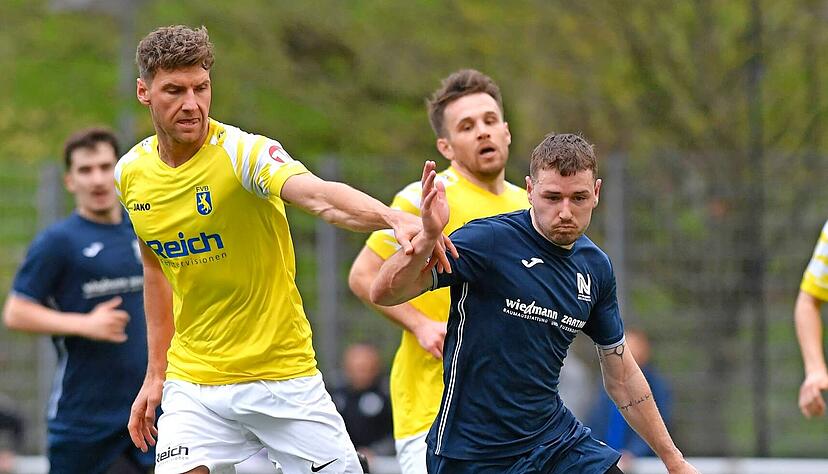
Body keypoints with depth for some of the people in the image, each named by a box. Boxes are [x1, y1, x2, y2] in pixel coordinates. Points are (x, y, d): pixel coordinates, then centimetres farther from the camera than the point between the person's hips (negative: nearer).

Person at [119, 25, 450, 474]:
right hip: (193, 382, 3)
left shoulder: (244, 152, -17)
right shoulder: (131, 174, 1)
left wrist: (393, 217, -56)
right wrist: (156, 372, 16)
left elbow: (318, 196, -37)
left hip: (282, 374, -3)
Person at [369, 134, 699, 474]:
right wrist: (427, 238, -40)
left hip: (554, 438, 6)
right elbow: (383, 293, -21)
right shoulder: (489, 240, -14)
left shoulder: (595, 267, 6)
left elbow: (622, 376, 16)